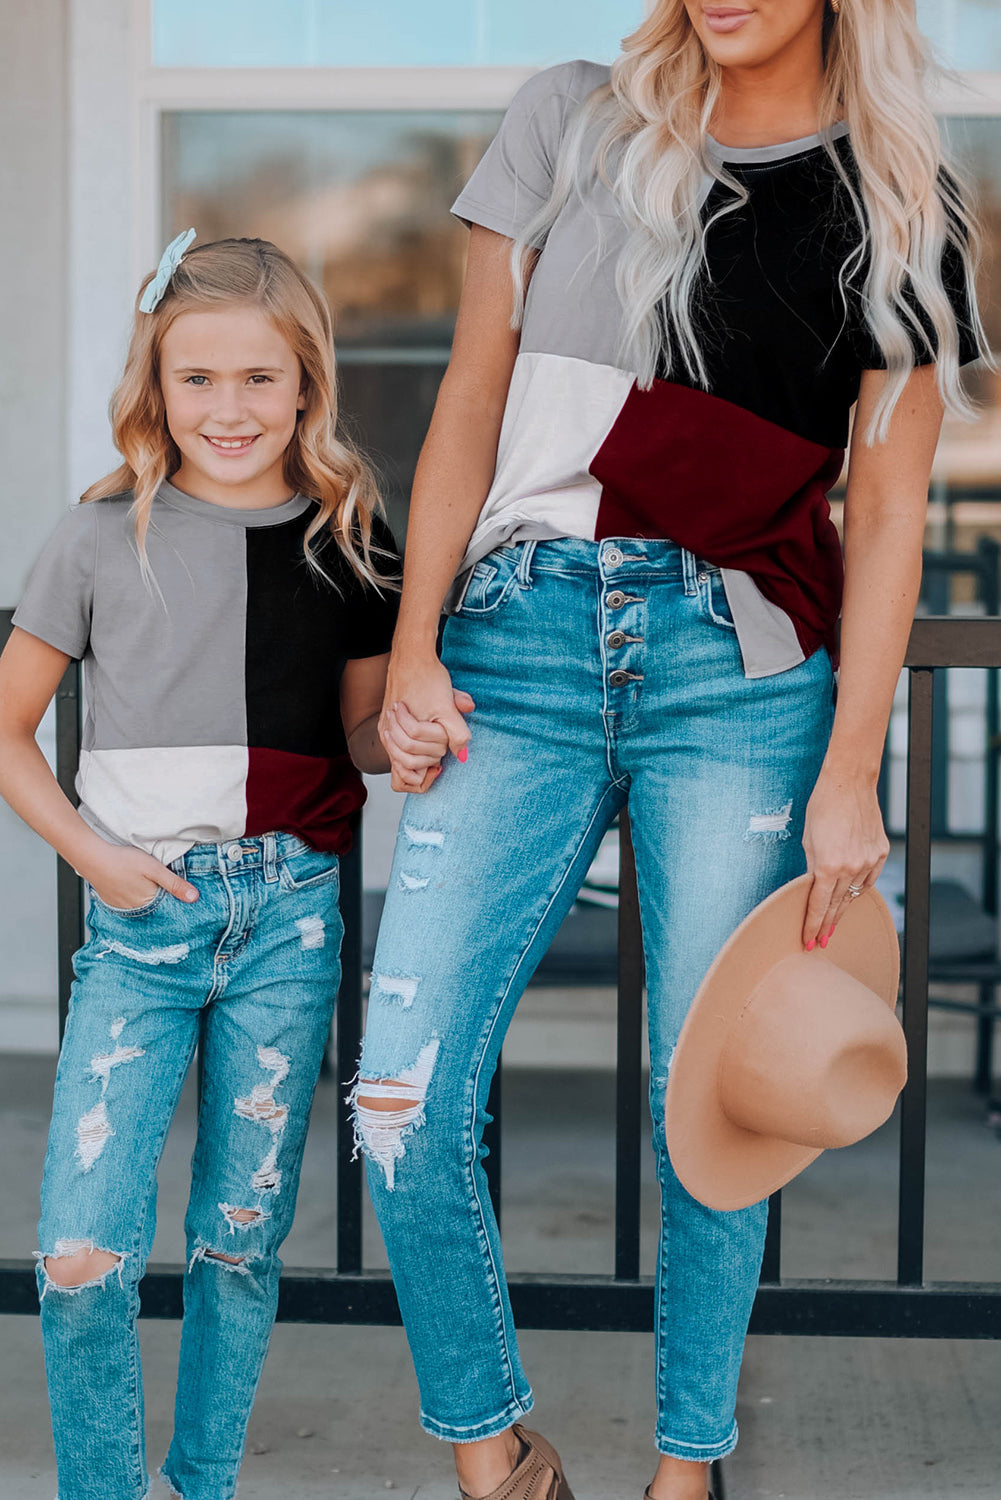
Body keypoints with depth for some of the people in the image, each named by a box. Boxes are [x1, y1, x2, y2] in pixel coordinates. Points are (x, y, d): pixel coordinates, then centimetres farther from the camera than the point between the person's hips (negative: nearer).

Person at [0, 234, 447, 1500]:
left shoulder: (346, 536, 6)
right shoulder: (104, 535, 2)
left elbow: (363, 733, 12)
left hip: (289, 912, 1)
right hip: (139, 917, -1)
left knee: (240, 1239, 9)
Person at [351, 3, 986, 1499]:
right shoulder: (574, 123, 10)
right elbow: (472, 398, 9)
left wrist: (850, 774, -4)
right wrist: (414, 645, 0)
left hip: (740, 664, -1)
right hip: (520, 644, 1)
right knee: (406, 1103, -6)